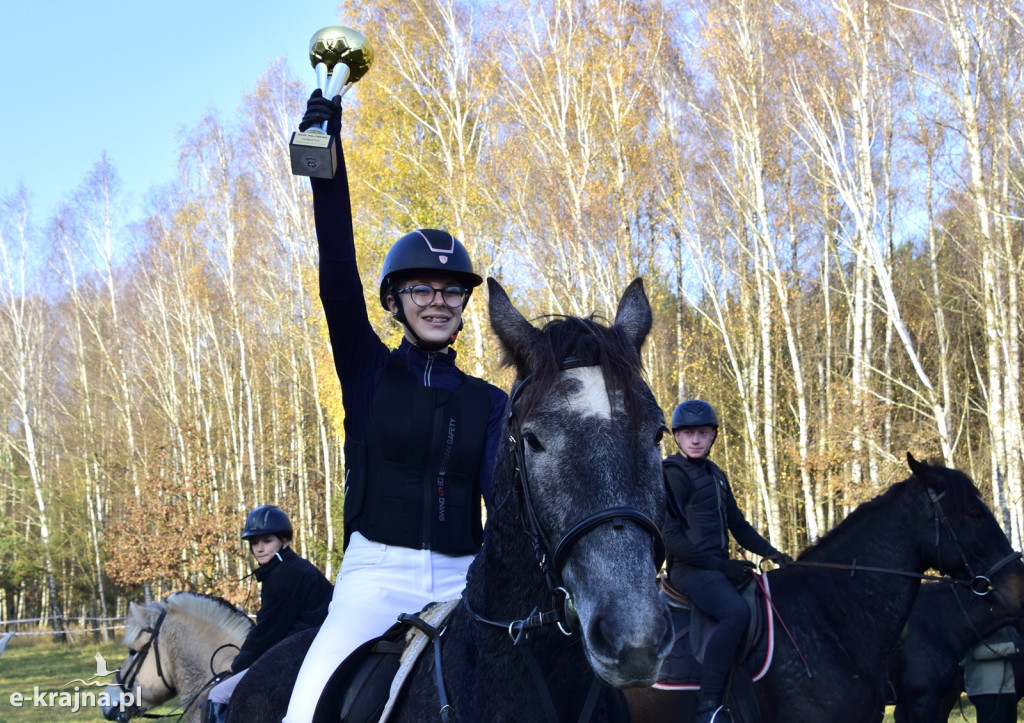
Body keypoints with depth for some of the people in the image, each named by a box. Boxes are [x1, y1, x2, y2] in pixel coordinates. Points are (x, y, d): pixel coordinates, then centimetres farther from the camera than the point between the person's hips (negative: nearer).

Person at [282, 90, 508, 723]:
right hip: (376, 573, -2)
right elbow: (338, 270, -8)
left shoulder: (489, 402, 11)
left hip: (463, 578, 2)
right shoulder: (369, 372, 6)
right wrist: (327, 156, -19)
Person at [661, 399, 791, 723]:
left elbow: (738, 525, 23)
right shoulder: (673, 474, -6)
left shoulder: (716, 475, 20)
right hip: (689, 569, -9)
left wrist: (771, 553, 8)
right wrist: (718, 565, -18)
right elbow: (671, 537, -14)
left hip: (718, 567, 9)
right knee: (736, 612, -33)